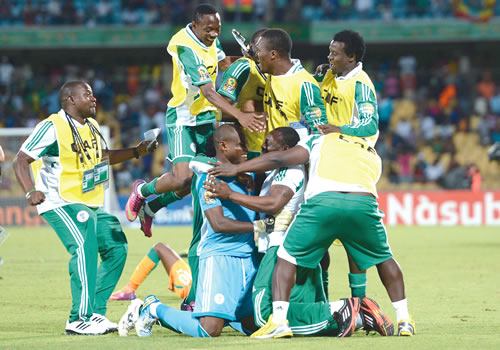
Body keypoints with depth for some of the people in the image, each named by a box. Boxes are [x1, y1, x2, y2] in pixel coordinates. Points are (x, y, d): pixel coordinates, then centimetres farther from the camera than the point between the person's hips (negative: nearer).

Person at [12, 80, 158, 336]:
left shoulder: (91, 125, 12)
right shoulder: (52, 127, -14)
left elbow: (104, 156, 31)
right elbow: (21, 161, -14)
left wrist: (136, 152, 19)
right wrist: (31, 191, -28)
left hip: (92, 205, 9)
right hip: (60, 204, -9)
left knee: (116, 248, 7)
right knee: (84, 247, -26)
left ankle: (95, 312, 13)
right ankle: (80, 319, -27)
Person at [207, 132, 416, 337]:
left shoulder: (321, 140, 28)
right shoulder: (374, 157, 37)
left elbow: (280, 159, 20)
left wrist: (236, 169, 26)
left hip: (322, 200, -2)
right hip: (364, 203, 2)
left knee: (287, 256, 14)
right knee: (383, 259, 26)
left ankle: (278, 320, -1)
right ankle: (404, 320, 24)